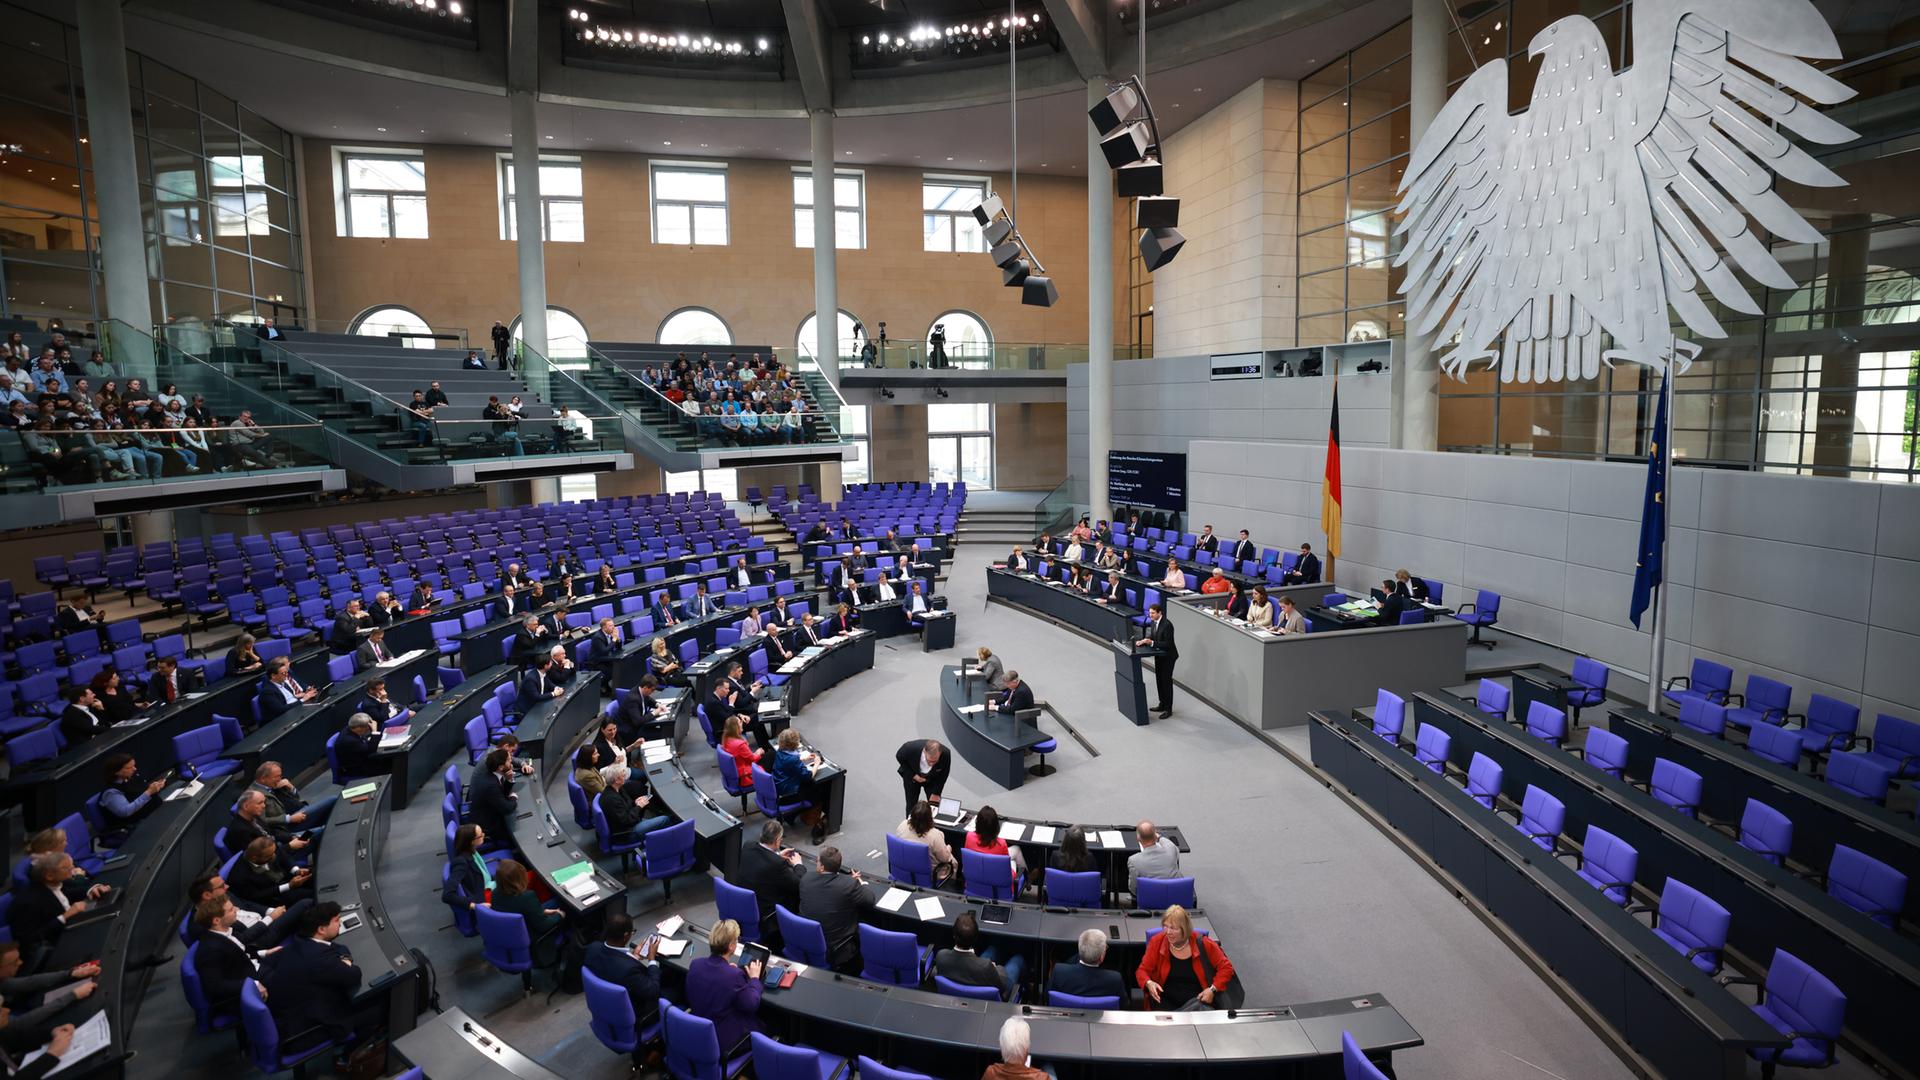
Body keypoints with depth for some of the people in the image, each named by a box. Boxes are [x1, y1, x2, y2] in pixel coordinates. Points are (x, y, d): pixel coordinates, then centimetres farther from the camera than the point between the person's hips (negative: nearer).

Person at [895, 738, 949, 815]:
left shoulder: (945, 754, -35)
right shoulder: (910, 747, -38)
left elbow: (943, 775, -15)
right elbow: (899, 757, -14)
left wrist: (936, 793, -11)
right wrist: (912, 775, -20)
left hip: (932, 779, 1)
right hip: (911, 777, 0)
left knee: (935, 806, -5)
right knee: (911, 806, 3)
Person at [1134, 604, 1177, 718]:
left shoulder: (1167, 624, -25)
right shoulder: (1153, 622, 1)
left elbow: (1167, 643, -26)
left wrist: (1151, 642, -31)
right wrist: (1143, 641, -10)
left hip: (1168, 656, -8)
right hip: (1159, 655, 8)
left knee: (1166, 682, -1)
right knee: (1159, 680, 17)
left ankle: (1168, 709, 9)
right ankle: (1162, 705, 30)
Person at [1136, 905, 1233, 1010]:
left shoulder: (1203, 944, -3)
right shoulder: (1157, 942, -2)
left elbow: (1226, 967, 6)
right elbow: (1143, 970, 6)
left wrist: (1213, 989, -7)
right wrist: (1149, 983, -16)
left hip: (1197, 1001, 1)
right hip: (1167, 1002, 0)